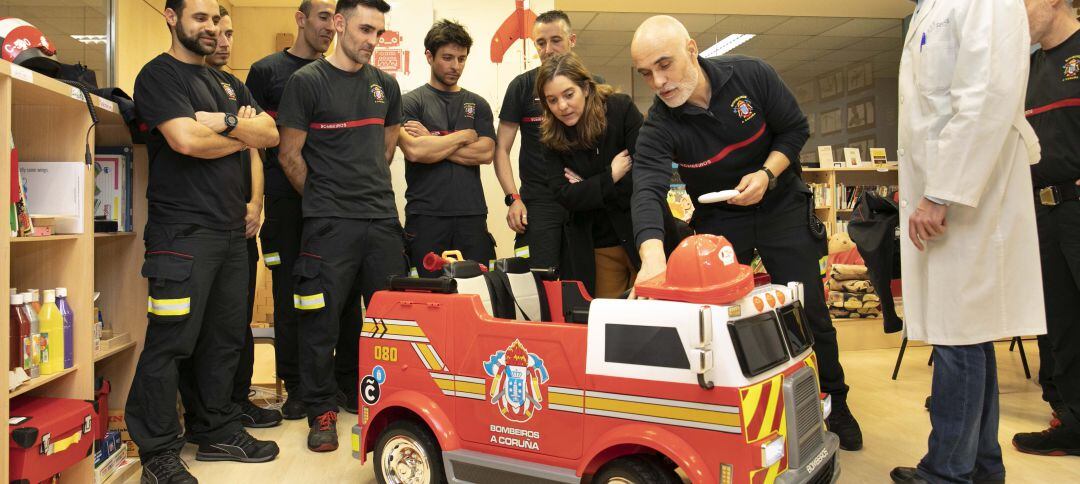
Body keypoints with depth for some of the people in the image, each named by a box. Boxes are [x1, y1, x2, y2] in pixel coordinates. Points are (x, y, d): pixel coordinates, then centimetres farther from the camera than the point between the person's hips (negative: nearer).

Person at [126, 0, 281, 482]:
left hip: (230, 229, 8)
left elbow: (271, 134, 9)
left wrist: (226, 123, -9)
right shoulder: (159, 74, -2)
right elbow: (186, 139, -17)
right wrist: (242, 134, -1)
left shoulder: (228, 84, 21)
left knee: (225, 338, 12)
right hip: (182, 230, -7)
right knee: (170, 342, -5)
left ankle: (218, 432, 24)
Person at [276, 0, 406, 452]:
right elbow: (289, 154, -1)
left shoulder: (385, 85, 12)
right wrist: (324, 197, 5)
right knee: (323, 319, 1)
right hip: (329, 224, -4)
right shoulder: (307, 81, -3)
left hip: (383, 218, 5)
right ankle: (321, 411, 16)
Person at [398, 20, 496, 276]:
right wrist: (463, 136, -2)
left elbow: (486, 153, -1)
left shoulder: (477, 104, 14)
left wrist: (432, 142, -6)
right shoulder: (411, 102, 4)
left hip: (472, 214, 3)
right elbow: (414, 151, -13)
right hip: (426, 215, -2)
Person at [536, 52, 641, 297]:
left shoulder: (621, 108, -9)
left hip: (643, 234, -2)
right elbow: (564, 196, -8)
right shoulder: (551, 137, -1)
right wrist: (610, 178, -15)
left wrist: (587, 189, -11)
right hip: (597, 246, 2)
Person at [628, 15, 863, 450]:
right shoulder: (658, 127, -21)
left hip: (780, 205, 0)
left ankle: (834, 403, 23)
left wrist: (767, 174, -24)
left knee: (809, 311, 3)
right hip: (719, 217, 1)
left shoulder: (751, 75, -18)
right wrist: (652, 256, -55)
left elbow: (795, 128, -6)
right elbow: (648, 191, -37)